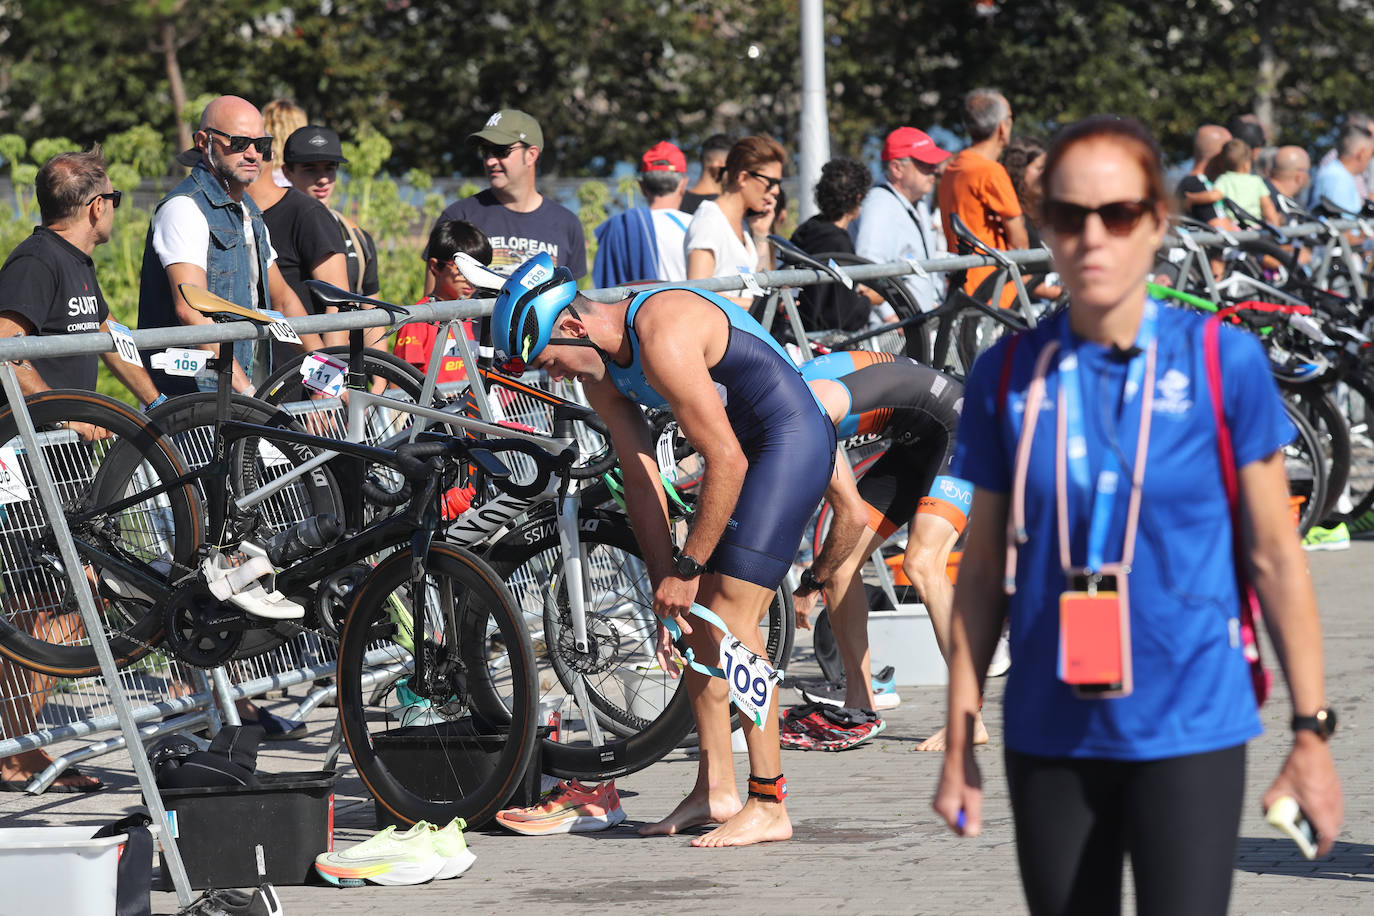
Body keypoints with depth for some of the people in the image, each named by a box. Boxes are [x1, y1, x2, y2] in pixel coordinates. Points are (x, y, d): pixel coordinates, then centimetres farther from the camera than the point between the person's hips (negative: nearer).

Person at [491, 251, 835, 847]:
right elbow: (641, 479, 5)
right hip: (743, 447, 10)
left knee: (729, 620, -13)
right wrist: (666, 585, -1)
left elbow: (728, 462, -26)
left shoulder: (662, 337, -27)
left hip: (792, 440, -10)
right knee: (695, 620, 8)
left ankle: (769, 808, -11)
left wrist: (686, 569, -20)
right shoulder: (599, 371, 2)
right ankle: (715, 789, 15)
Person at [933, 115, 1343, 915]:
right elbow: (984, 569, 9)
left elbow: (1276, 557, 0)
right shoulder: (1009, 375, 3)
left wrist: (1312, 733, -2)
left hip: (1188, 729, -3)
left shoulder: (1223, 361, -4)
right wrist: (960, 745, 7)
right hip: (1050, 737, 3)